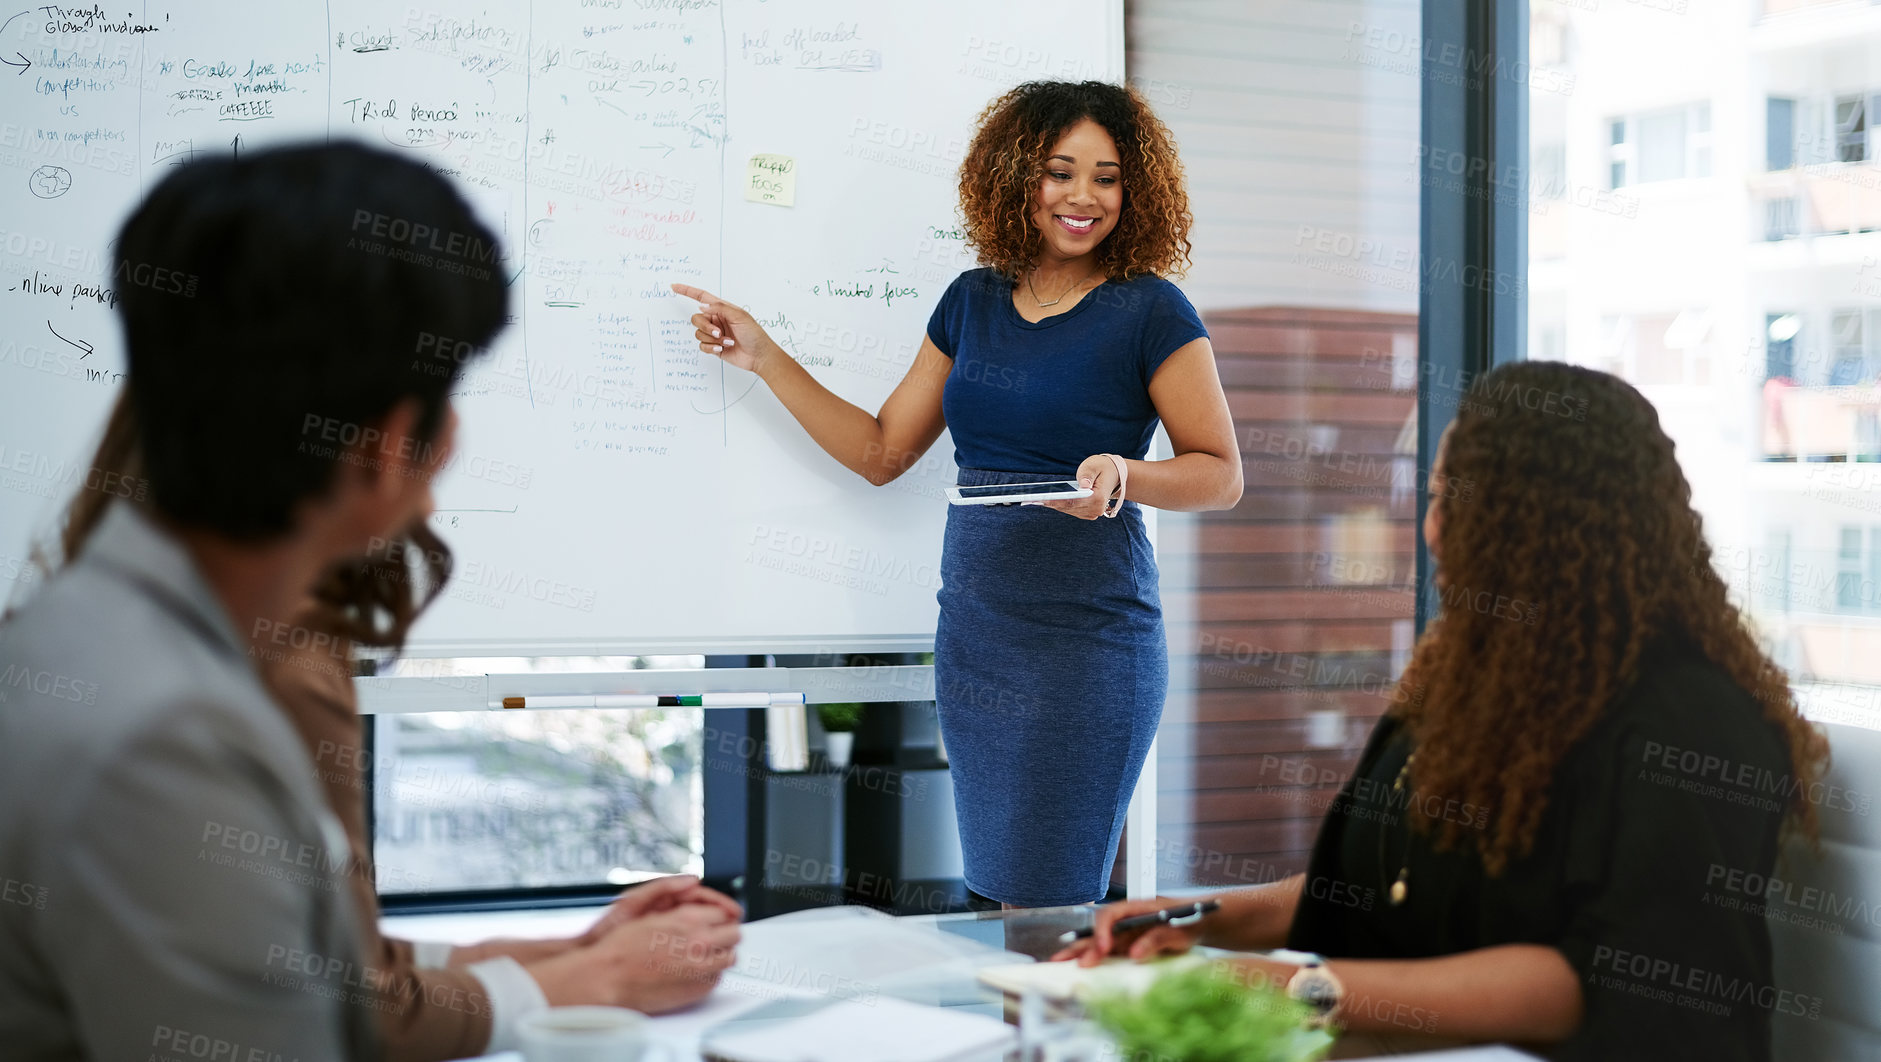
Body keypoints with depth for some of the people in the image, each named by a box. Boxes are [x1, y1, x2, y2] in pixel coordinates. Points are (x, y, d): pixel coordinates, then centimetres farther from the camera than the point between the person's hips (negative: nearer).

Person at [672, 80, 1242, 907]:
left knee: (1051, 913, -3)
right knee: (999, 902, 9)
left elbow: (1223, 474, -4)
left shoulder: (1148, 312, -6)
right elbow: (881, 451, 14)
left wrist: (1124, 476, -23)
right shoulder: (973, 301, 10)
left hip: (1086, 642, -5)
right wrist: (763, 358, 10)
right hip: (971, 635, 5)